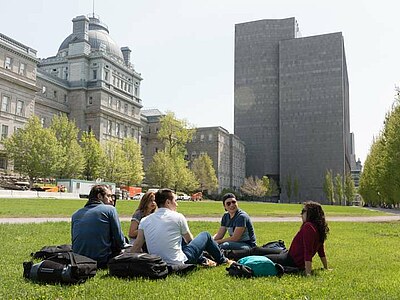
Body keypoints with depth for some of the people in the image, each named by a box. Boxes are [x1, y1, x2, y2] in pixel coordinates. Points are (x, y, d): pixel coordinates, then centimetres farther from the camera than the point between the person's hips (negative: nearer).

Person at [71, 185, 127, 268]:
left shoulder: (76, 214, 12)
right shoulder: (110, 209, -2)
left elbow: (74, 241, 17)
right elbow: (118, 238, -2)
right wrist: (124, 246, 17)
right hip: (101, 261, -6)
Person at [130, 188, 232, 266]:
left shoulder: (144, 221, 2)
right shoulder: (178, 217, -8)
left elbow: (137, 246, -3)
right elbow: (190, 240, 6)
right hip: (179, 263, -5)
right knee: (205, 235, 16)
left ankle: (203, 260, 41)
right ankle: (222, 260, 37)